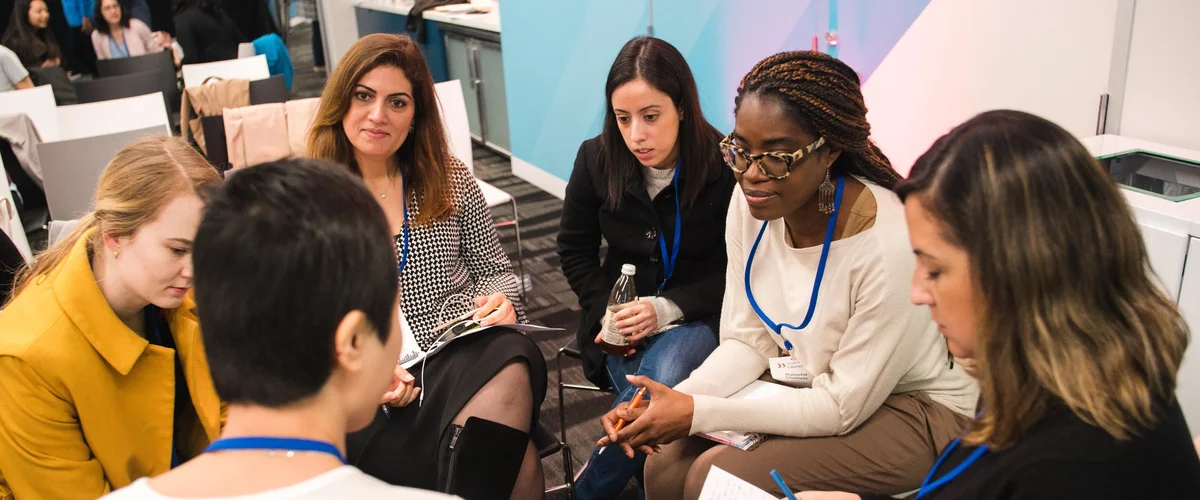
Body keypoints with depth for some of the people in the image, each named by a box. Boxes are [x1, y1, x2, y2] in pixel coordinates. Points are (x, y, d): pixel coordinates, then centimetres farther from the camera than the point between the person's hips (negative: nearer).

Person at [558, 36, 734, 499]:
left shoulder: (725, 166, -18)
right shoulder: (596, 159, -7)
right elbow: (575, 249, 8)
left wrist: (667, 308, -22)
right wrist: (606, 311, -7)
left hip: (697, 313, -2)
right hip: (625, 309, 2)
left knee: (664, 380, -32)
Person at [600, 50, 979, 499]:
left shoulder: (890, 244, -30)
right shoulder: (750, 202, -11)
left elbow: (844, 407, -21)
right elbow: (746, 342, -2)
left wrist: (698, 413, -24)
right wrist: (674, 402, -20)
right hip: (811, 387, 6)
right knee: (665, 464, -11)